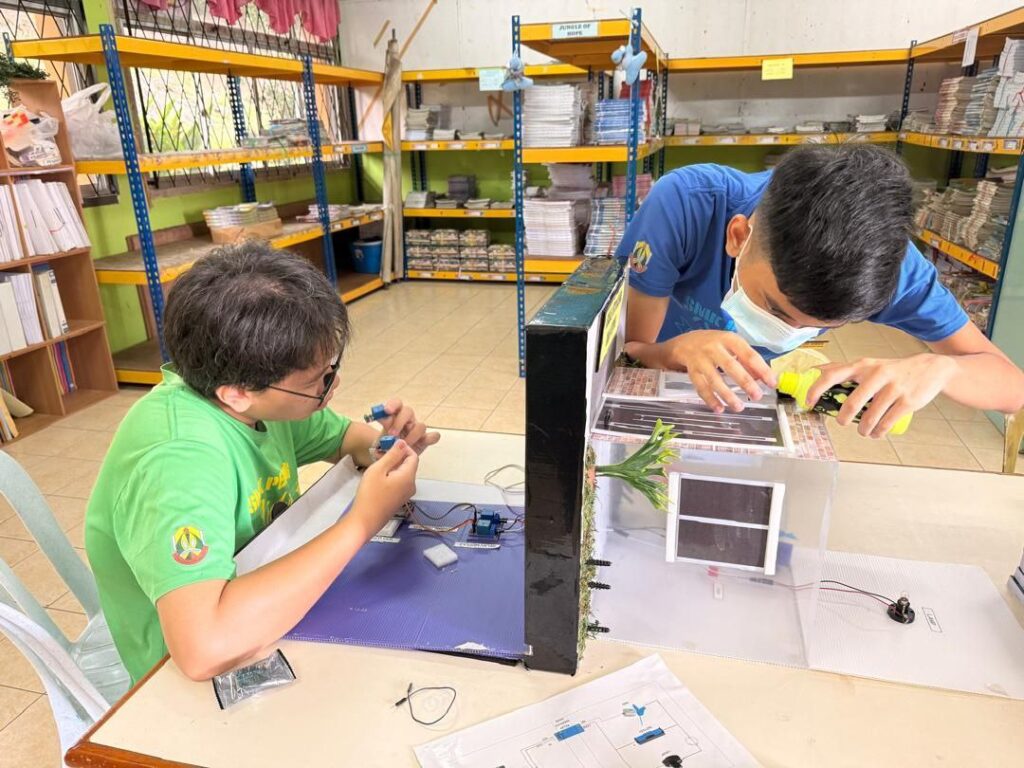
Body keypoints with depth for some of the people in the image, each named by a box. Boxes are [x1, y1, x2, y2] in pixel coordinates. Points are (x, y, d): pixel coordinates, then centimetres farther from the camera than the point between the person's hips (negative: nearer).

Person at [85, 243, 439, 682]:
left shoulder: (263, 396, -11)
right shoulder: (178, 458, -32)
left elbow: (342, 438, 8)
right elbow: (205, 647, -44)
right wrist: (362, 522, -37)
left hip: (271, 612, 7)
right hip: (192, 684, -6)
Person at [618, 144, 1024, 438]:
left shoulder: (882, 252, -26)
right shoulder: (684, 204, -33)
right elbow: (627, 355, -25)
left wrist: (937, 368, -40)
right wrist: (681, 350, -47)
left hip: (749, 403, 1)